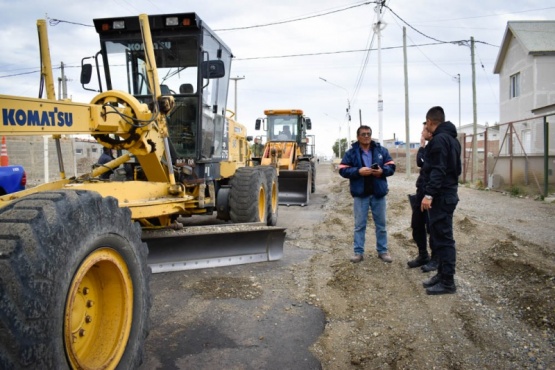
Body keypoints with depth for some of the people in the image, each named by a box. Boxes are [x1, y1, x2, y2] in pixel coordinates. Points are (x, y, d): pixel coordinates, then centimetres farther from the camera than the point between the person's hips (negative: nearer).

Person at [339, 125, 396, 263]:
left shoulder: (381, 150, 4)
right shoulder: (351, 152, -1)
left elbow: (391, 166, 5)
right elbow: (343, 170, -6)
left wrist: (382, 171, -17)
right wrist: (358, 171, -21)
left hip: (378, 193, 2)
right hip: (360, 194, -2)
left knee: (381, 224, 11)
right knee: (359, 224, 5)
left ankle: (383, 251, 23)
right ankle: (358, 252, 14)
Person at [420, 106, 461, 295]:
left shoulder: (439, 139, -15)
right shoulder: (451, 138, 16)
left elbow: (438, 170, -24)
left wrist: (429, 194, -25)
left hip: (440, 196, -10)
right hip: (448, 193, 10)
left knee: (443, 238, -6)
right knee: (441, 237, 15)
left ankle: (447, 282, 0)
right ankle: (443, 274, 23)